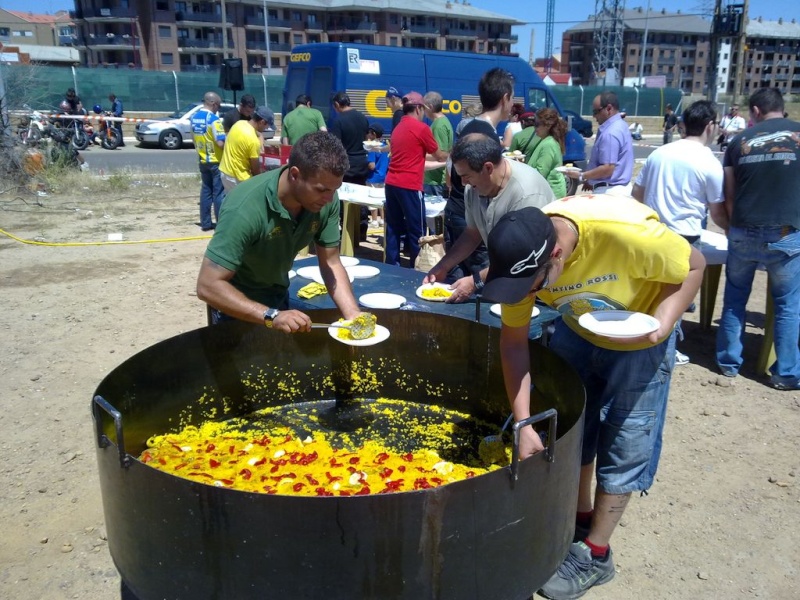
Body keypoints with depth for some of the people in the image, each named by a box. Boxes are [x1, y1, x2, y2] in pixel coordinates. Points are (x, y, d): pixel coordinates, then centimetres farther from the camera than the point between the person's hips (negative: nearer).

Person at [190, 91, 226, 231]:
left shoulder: (194, 117, 6)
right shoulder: (213, 119, -18)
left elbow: (194, 138, 14)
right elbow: (220, 143, -22)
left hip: (203, 160, 7)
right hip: (216, 161, -7)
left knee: (206, 191, 12)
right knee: (219, 193, -1)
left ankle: (206, 223, 15)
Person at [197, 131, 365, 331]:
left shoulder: (325, 201, -20)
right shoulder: (245, 208, -35)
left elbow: (331, 264, -13)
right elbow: (208, 286, -36)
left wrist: (353, 314, -27)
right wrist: (270, 316, -46)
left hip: (278, 296, 5)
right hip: (236, 302, -5)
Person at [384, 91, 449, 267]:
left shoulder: (397, 128, 16)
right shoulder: (422, 128, -6)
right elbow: (439, 156, 5)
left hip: (391, 183, 8)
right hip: (409, 186, -8)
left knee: (393, 229, 10)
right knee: (416, 232, 1)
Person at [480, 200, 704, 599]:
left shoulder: (627, 232, -40)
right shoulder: (525, 256, -26)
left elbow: (694, 266, -19)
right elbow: (513, 342, -16)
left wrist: (662, 325, -34)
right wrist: (523, 423, -20)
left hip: (640, 339, -4)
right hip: (578, 331, 4)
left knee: (623, 443, 2)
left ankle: (595, 554, 20)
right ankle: (580, 517, 37)